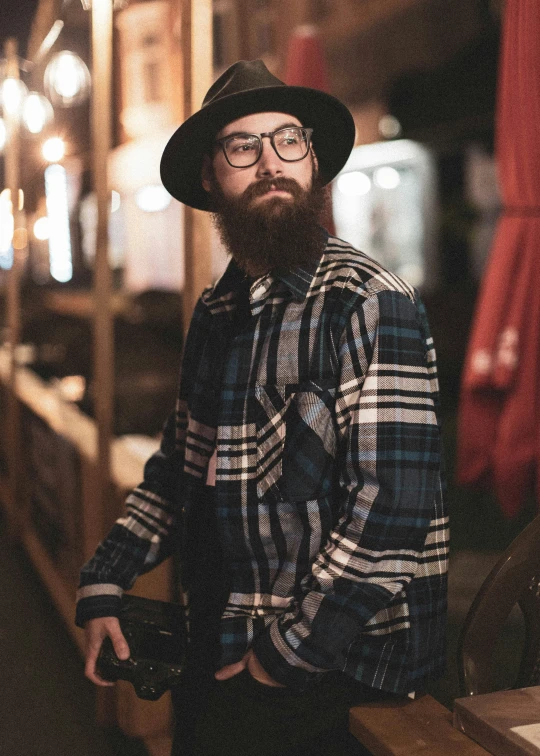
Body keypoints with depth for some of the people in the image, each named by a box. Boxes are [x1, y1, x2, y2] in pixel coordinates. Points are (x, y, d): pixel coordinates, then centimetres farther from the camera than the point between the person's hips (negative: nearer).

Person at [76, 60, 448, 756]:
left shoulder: (370, 305, -18)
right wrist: (102, 585, 7)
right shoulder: (217, 312, 8)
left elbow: (392, 510, -24)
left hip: (338, 666, -7)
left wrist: (285, 656, -18)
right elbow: (179, 465, 16)